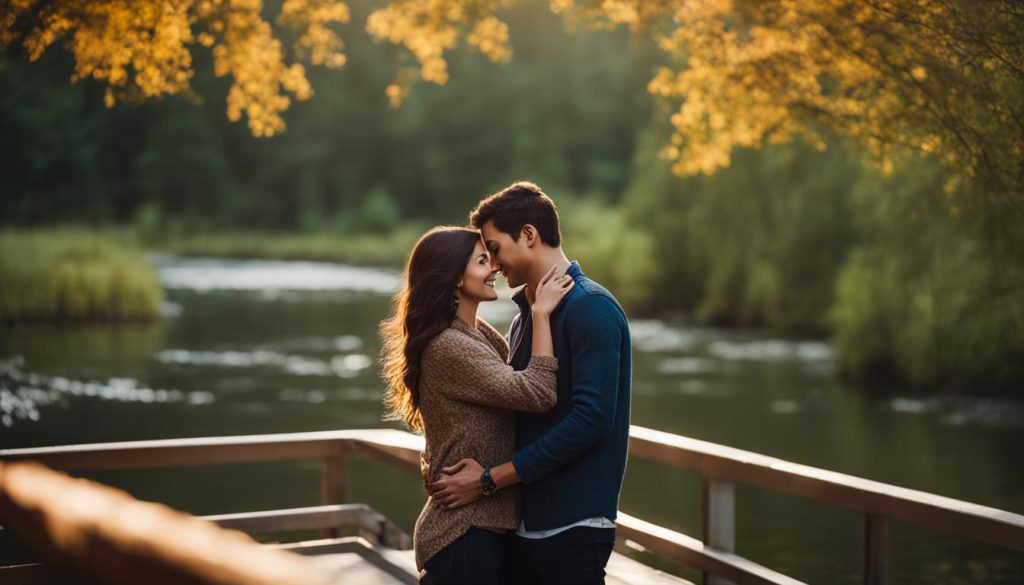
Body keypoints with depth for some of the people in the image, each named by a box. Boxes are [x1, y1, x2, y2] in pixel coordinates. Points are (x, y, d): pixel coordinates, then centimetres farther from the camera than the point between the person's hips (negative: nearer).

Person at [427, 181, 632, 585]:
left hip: (571, 527, -7)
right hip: (521, 525, 7)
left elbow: (590, 419, -21)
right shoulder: (524, 317, 14)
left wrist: (489, 480, -17)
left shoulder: (591, 308, -12)